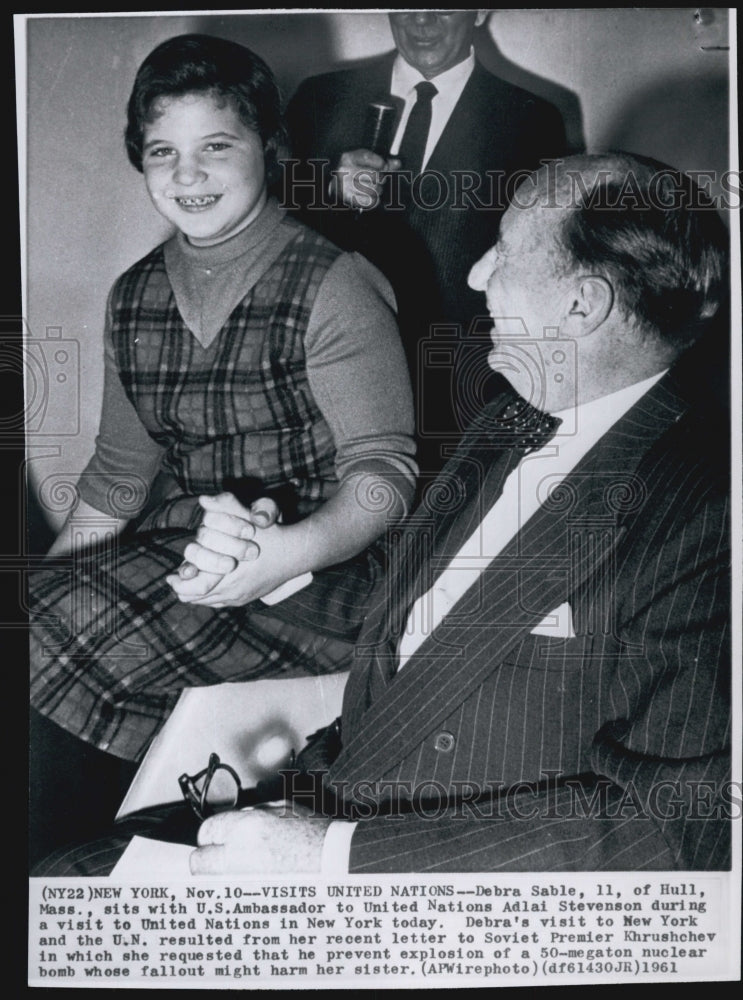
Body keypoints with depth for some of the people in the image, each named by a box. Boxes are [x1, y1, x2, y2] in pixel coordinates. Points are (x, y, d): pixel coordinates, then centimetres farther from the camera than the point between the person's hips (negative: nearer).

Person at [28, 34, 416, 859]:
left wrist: (285, 553, -31)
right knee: (45, 619, -19)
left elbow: (385, 470, -13)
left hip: (314, 579, -6)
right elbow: (118, 477, 16)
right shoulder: (133, 297, 10)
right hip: (178, 560, 6)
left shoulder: (333, 286, -9)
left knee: (74, 631, -24)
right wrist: (48, 578, 5)